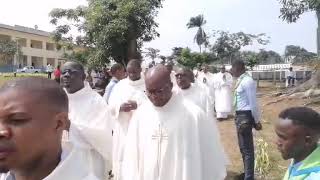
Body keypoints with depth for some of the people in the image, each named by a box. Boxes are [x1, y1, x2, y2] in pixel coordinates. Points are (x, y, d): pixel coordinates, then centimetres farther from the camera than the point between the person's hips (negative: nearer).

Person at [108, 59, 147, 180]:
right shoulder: (120, 85, 6)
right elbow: (111, 105, 2)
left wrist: (138, 105, -26)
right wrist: (120, 106, -20)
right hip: (122, 128, 2)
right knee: (121, 156, 6)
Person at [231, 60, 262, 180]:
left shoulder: (247, 81, -19)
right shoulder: (241, 80, 9)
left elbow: (253, 103, -18)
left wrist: (257, 121, -14)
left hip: (245, 116, -10)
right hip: (240, 115, 10)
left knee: (247, 148, 2)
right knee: (243, 147, 22)